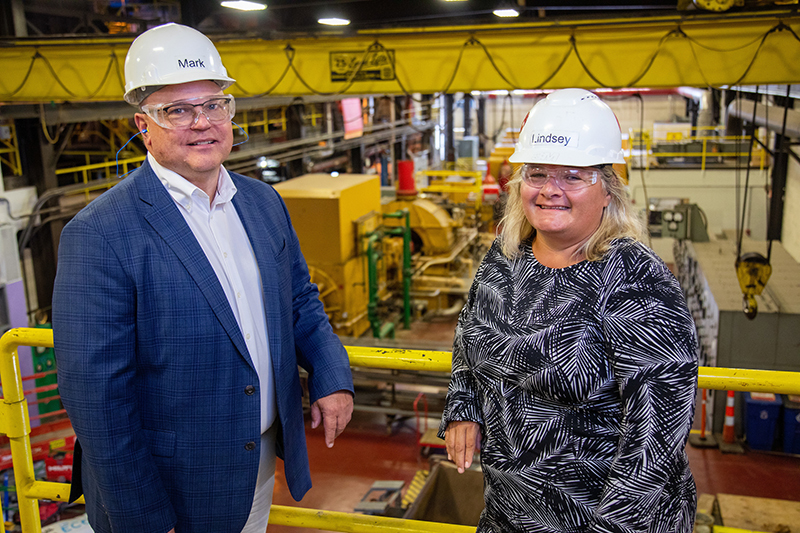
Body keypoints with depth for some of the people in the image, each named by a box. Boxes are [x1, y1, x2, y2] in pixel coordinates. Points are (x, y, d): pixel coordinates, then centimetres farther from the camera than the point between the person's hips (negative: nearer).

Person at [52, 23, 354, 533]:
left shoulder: (264, 201, 1)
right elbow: (96, 397, -19)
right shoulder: (99, 235, -19)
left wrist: (332, 375, -4)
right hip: (172, 486, -5)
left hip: (264, 461, 6)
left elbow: (299, 299, 12)